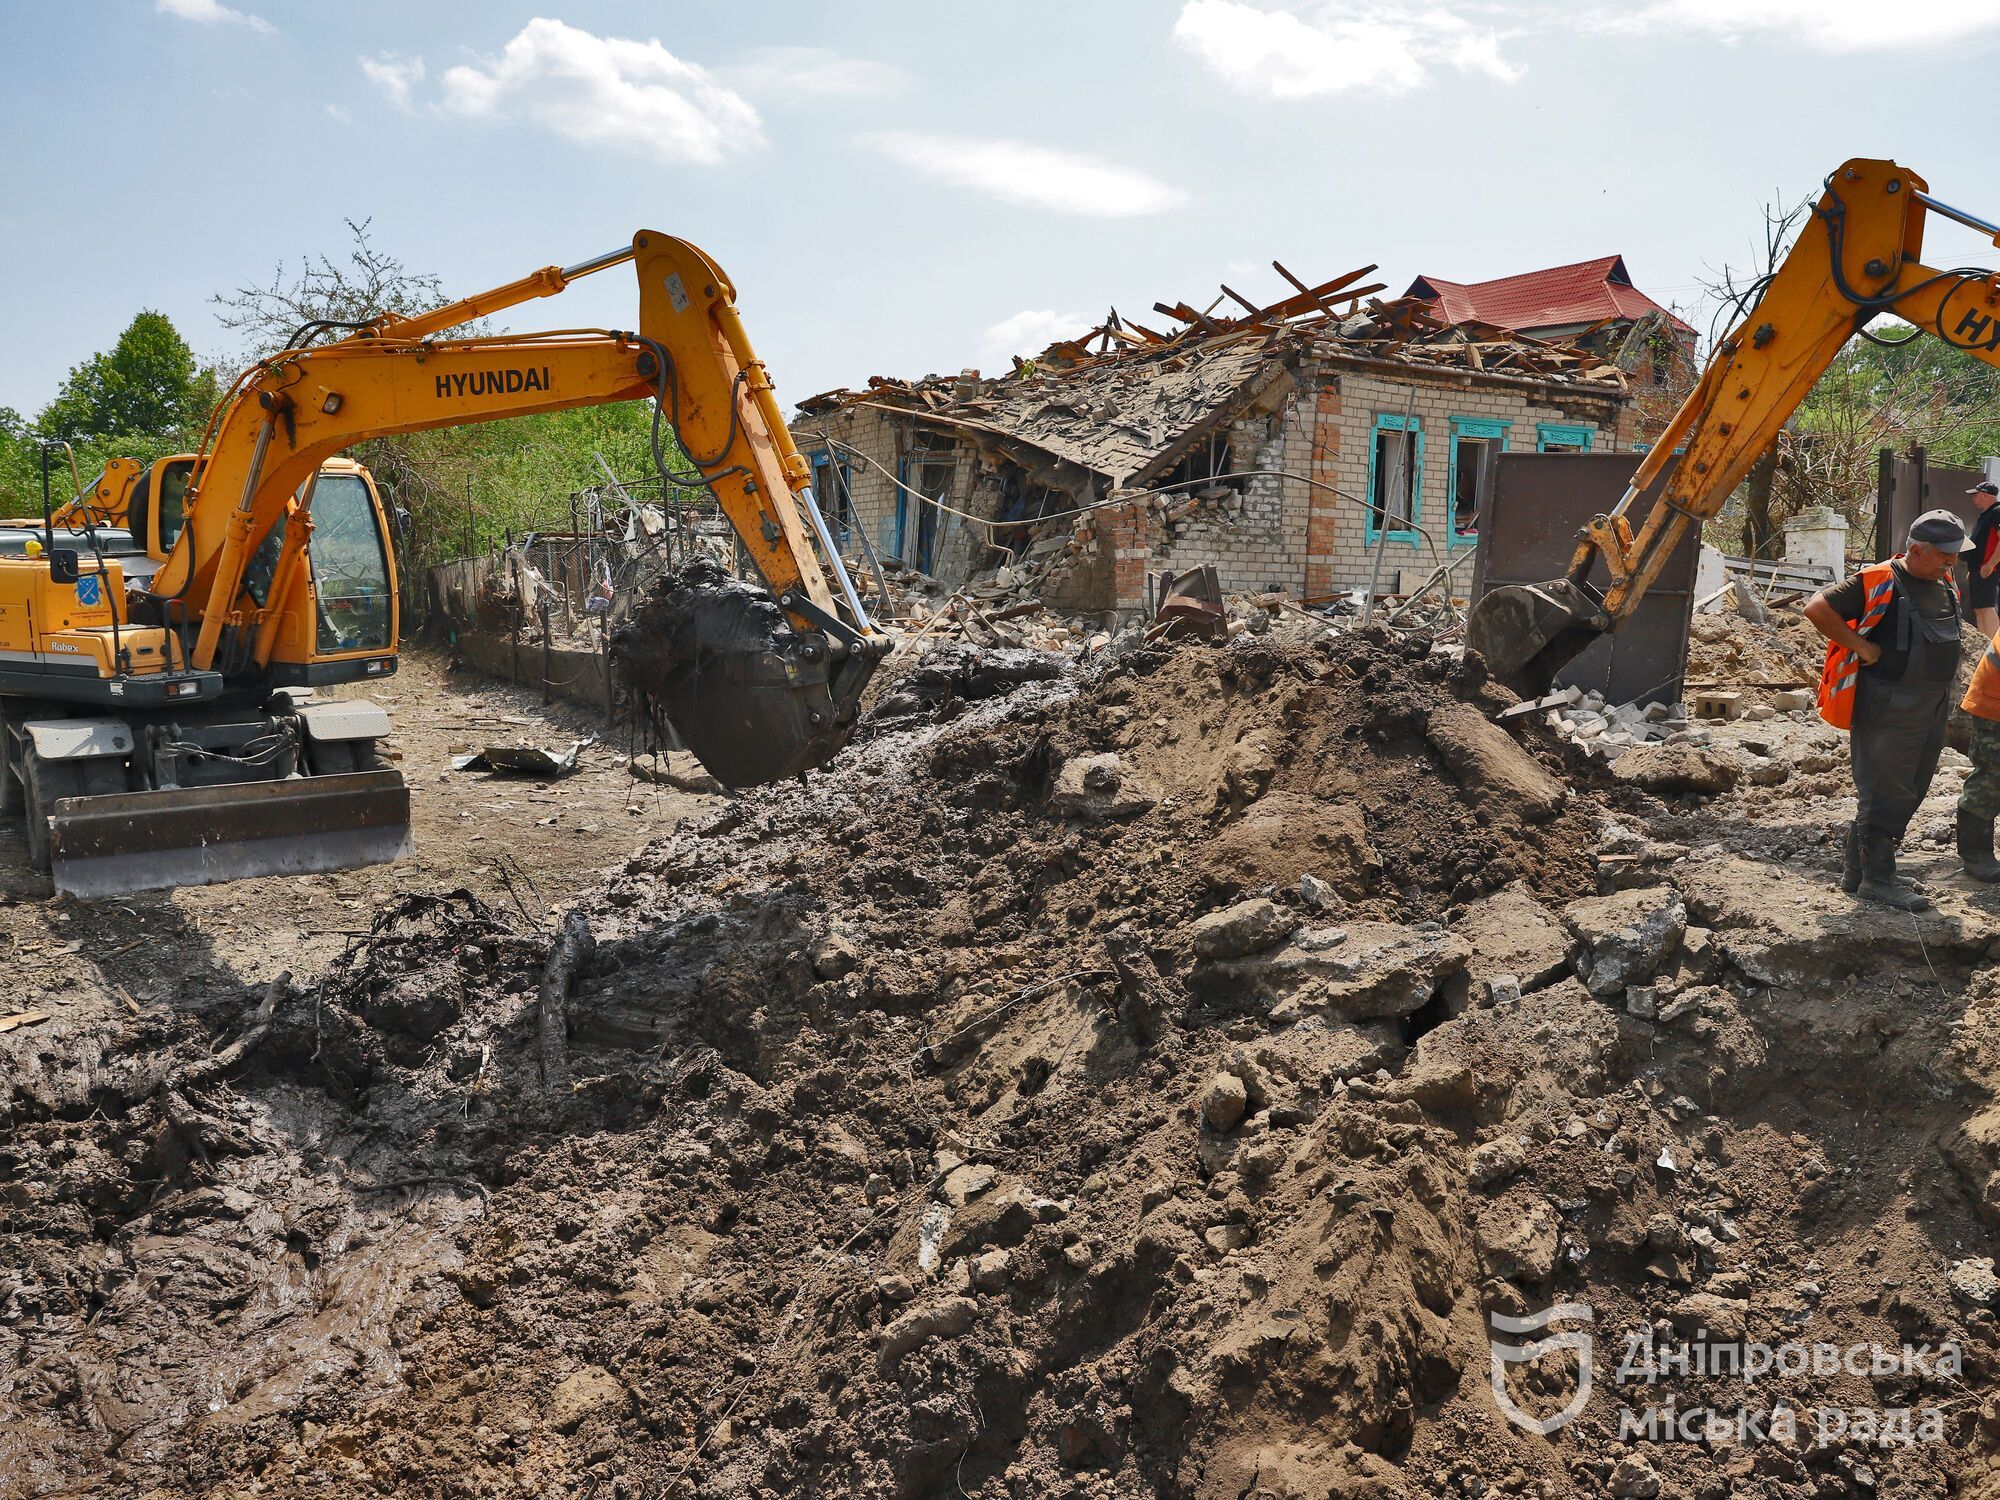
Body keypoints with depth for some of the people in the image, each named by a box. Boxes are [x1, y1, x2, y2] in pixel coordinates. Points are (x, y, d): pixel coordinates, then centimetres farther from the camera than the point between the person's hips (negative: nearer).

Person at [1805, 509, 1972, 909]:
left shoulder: (1946, 586, 12)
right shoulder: (1878, 582, -14)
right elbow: (1817, 608, -20)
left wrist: (1941, 697, 16)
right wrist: (1861, 647, -19)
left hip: (1932, 708, 9)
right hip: (1887, 708, -9)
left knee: (1909, 795, 13)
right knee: (1885, 794, -3)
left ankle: (1857, 871, 22)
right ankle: (1876, 879, 6)